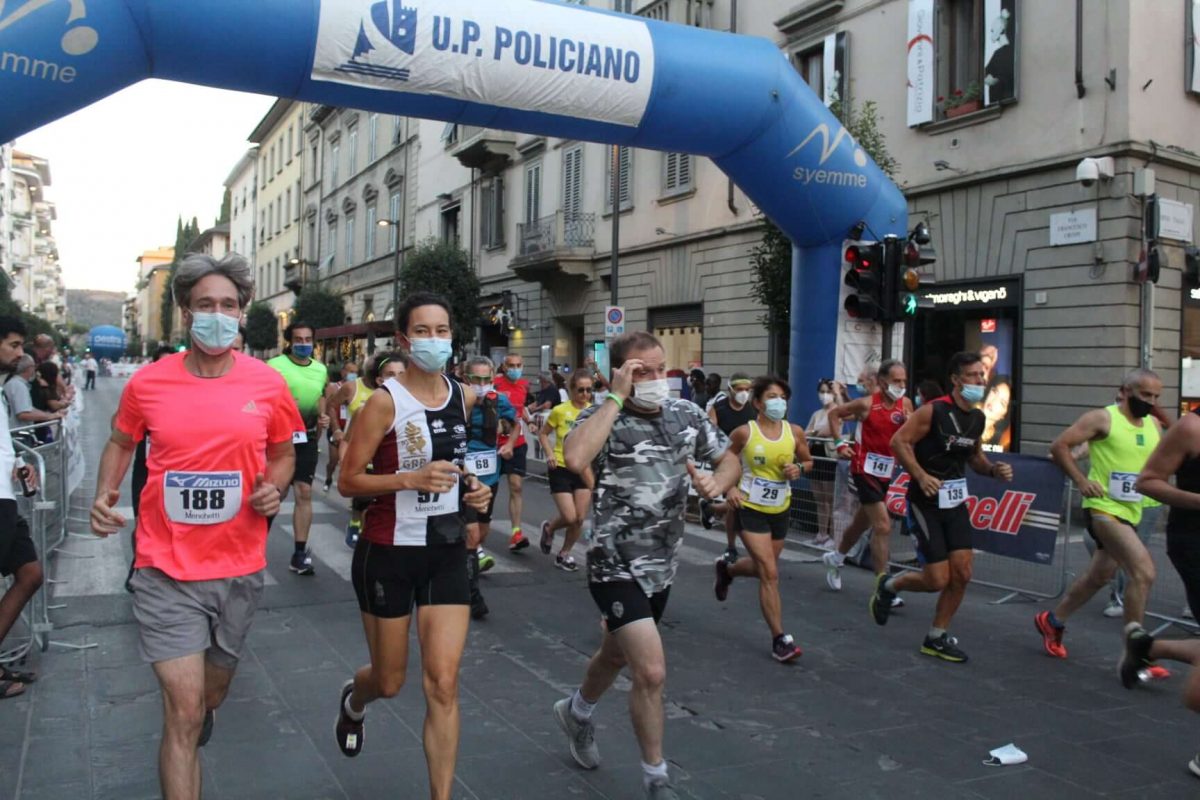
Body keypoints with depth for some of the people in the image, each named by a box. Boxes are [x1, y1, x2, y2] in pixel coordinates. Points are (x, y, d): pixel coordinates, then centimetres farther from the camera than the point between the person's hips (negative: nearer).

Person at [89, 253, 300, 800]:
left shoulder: (267, 385, -5)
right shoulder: (148, 383, -7)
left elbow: (283, 454, 9)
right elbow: (121, 444, 11)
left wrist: (274, 488, -12)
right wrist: (104, 494, -7)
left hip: (239, 569, 3)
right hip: (167, 570, -2)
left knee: (213, 687, 25)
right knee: (183, 712, -5)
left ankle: (199, 721, 61)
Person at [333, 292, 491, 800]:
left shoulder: (465, 398, 3)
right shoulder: (385, 402, -13)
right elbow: (347, 482, -13)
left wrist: (476, 490, 1)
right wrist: (410, 479, -27)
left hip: (447, 552, 4)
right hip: (389, 553, -3)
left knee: (443, 685, -3)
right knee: (389, 682, 14)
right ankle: (353, 700, 52)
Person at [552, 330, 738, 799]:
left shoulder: (686, 414, 0)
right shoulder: (603, 416, -15)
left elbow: (730, 461, 12)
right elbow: (575, 460, -37)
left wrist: (718, 483, -12)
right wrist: (617, 397, -29)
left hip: (663, 567, 6)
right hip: (617, 567, -6)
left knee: (617, 654, 25)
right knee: (652, 672, -12)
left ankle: (576, 713, 55)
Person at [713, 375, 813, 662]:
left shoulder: (795, 432, -3)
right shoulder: (744, 432, -11)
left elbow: (808, 461, 11)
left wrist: (798, 469, -11)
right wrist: (730, 487, -14)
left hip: (780, 510, 5)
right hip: (750, 509, -5)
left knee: (762, 568, 21)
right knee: (770, 574, -10)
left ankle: (726, 569, 54)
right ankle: (779, 639, -2)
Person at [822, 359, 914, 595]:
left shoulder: (905, 404, 1)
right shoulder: (867, 404, -12)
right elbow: (834, 413, 1)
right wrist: (840, 443, -5)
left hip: (886, 471, 6)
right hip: (866, 468, -6)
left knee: (862, 522, 21)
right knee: (883, 526, -14)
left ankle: (835, 557, 45)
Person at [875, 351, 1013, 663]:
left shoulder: (977, 418, 7)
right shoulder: (933, 411, -16)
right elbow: (899, 441, -17)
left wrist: (994, 470, 0)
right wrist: (921, 476, -28)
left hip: (956, 501, 7)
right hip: (925, 502, -7)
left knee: (962, 574, 3)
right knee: (937, 580, -6)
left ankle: (936, 638, 19)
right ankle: (888, 586, 24)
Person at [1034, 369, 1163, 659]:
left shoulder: (1153, 425, 9)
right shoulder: (1102, 418, -10)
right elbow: (1059, 445, -10)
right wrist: (1081, 481, -17)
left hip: (1131, 513, 8)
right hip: (1104, 509, -8)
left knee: (1099, 576, 17)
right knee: (1143, 571, -18)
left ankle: (1053, 621, 36)